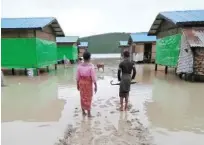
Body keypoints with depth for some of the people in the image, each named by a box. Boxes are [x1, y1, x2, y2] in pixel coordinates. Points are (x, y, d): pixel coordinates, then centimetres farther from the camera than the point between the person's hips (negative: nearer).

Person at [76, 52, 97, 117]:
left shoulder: (80, 65, -2)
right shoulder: (91, 65, -15)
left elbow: (77, 77, 3)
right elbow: (93, 77, -15)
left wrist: (78, 84, 14)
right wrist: (95, 86, -8)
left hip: (81, 82, 4)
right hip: (88, 83, -4)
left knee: (82, 97, 16)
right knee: (88, 98, 6)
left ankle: (83, 111, 28)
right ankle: (89, 113, 12)